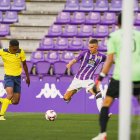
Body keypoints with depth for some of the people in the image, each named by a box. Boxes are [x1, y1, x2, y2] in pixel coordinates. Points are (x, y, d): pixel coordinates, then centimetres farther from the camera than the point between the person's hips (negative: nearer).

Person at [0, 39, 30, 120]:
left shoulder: (21, 52, -4)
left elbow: (24, 64, 9)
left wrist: (27, 77, 14)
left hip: (18, 77, 4)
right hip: (8, 77, -4)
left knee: (15, 101, 2)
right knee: (10, 95, -28)